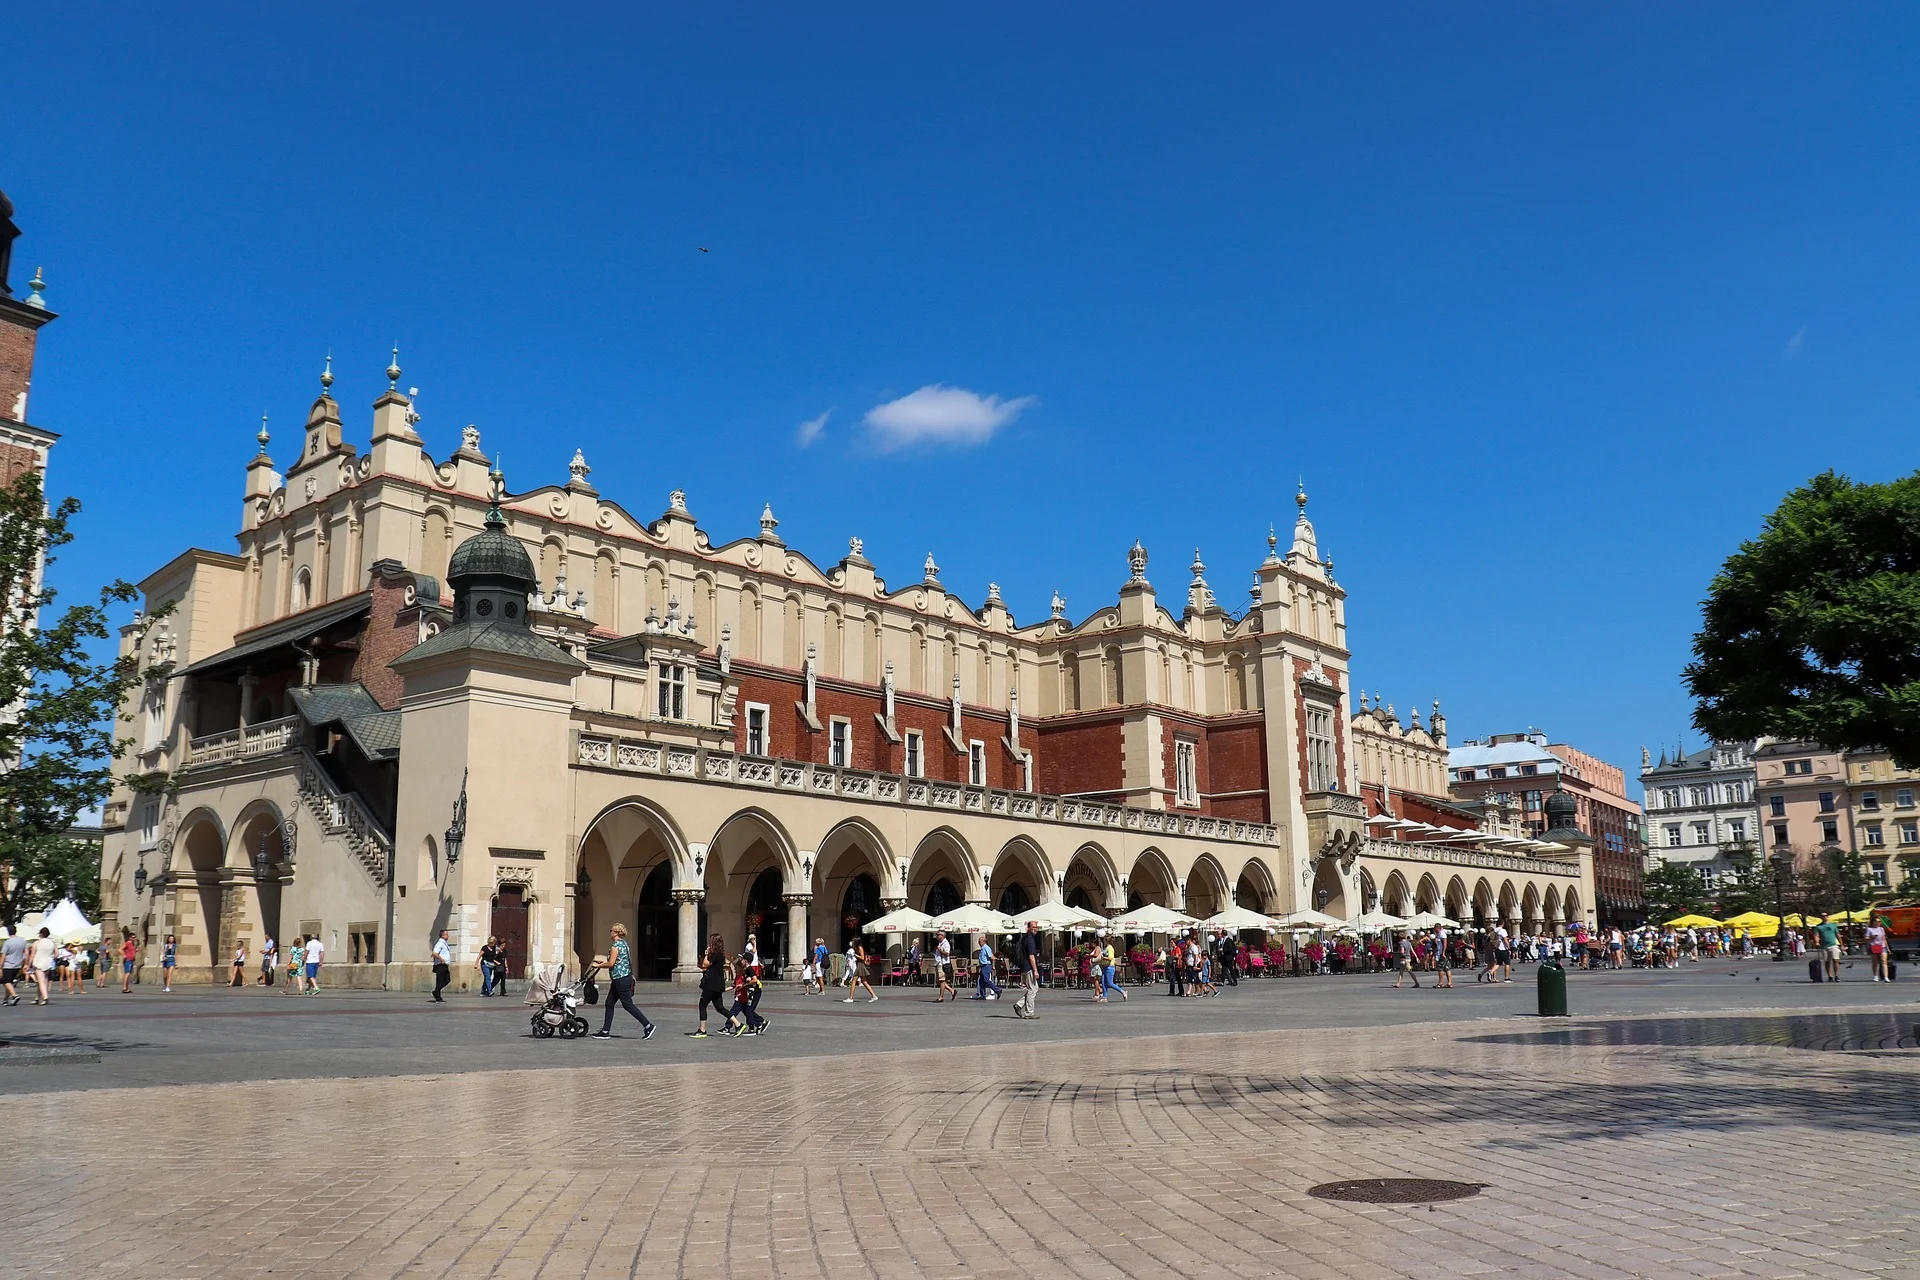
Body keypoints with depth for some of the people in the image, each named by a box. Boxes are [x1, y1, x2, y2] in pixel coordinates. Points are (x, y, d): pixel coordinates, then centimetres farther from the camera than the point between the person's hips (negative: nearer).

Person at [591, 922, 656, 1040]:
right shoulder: (624, 944, 14)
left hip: (620, 979, -10)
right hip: (626, 976, 10)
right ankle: (605, 1031, 14)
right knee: (609, 1003, 12)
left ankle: (648, 1026, -2)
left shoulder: (615, 946, -15)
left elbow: (611, 963, -19)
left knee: (627, 1005, -5)